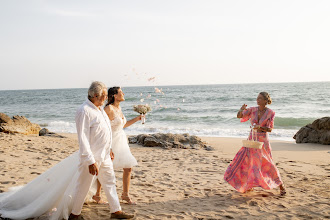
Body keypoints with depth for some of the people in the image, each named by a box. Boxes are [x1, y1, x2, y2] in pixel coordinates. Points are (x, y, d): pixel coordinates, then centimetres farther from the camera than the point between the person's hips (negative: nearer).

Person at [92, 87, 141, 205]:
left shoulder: (119, 108, 9)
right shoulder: (108, 108, -16)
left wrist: (136, 119, 13)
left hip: (121, 141, 8)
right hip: (111, 141, -8)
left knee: (128, 168, 6)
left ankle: (125, 194, 19)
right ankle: (97, 195, 22)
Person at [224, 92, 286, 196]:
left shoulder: (270, 113, -9)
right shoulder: (253, 110, 0)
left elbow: (270, 129, -9)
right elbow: (239, 116, -5)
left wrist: (260, 127, -27)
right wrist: (241, 110, -26)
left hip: (263, 140, -4)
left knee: (268, 164, -1)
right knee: (246, 161, 4)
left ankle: (281, 186, 16)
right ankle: (249, 186, 20)